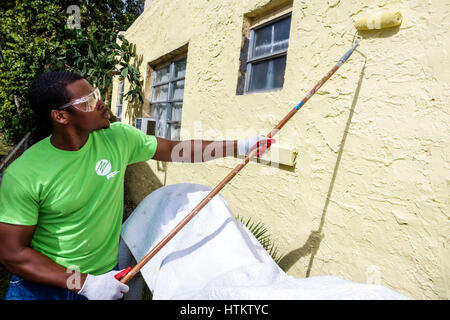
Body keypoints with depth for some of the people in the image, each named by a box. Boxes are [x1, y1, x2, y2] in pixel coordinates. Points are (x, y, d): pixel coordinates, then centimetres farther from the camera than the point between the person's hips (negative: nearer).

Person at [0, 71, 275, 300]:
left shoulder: (118, 138, -11)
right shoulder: (23, 175, -20)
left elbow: (177, 150, -4)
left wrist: (240, 146, -6)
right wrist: (85, 283, -19)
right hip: (41, 285, -2)